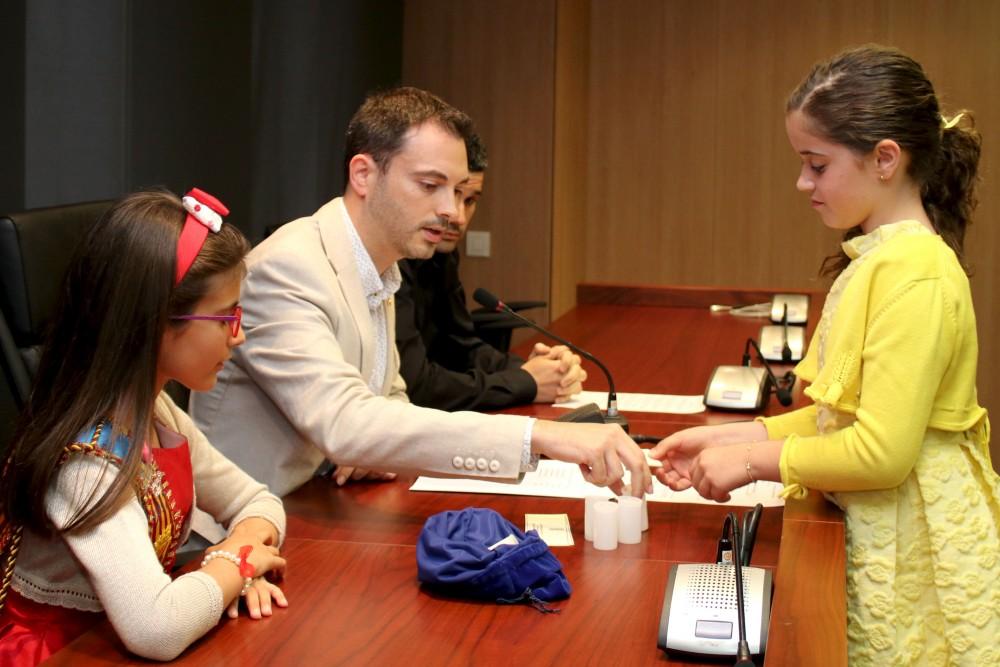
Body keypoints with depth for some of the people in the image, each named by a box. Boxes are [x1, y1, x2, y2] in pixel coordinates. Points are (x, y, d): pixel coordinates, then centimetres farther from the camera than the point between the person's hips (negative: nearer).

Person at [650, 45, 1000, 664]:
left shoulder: (915, 273, -20)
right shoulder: (875, 261, 10)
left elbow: (882, 450, -24)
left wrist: (754, 459, -14)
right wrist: (734, 437, 4)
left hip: (912, 557, -8)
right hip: (869, 537, 8)